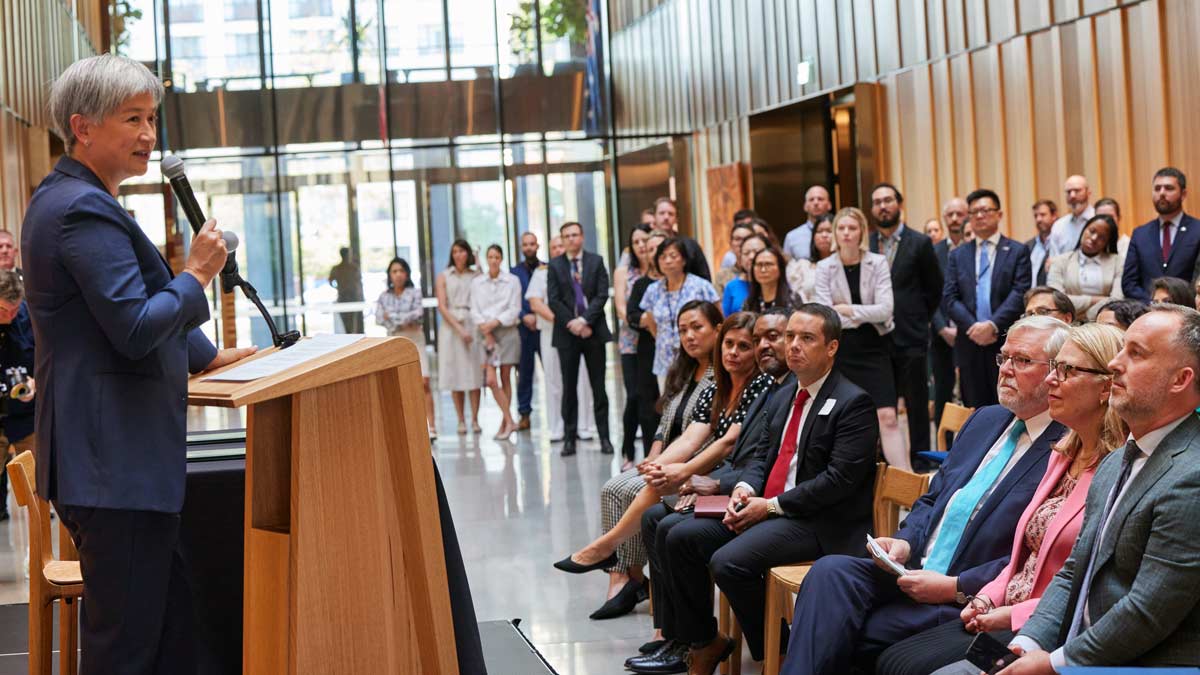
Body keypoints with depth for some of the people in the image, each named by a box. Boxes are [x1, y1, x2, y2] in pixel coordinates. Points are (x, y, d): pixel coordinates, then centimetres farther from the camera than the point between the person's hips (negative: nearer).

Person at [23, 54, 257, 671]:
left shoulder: (64, 199, 19)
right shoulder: (86, 210, -15)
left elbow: (131, 316, 29)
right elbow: (135, 327, -22)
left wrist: (212, 357, 31)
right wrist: (198, 273, -7)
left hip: (111, 459, 11)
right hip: (115, 463, -11)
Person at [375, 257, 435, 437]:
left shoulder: (414, 292, 2)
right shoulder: (384, 296, 7)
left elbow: (418, 314, -11)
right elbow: (379, 319, -4)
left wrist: (393, 317, -11)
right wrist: (405, 321, -13)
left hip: (415, 340, -2)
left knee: (424, 382, -10)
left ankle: (431, 426, -10)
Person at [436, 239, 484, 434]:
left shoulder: (476, 276, 9)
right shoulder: (443, 277, 6)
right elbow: (442, 307, -3)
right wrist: (459, 329, -11)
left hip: (473, 326, 1)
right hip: (451, 328, -1)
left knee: (474, 373, -2)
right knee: (455, 374, -1)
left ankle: (474, 419, 3)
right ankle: (461, 420, 5)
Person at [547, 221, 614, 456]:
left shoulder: (596, 261, 6)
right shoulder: (555, 265, 6)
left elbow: (602, 295, -2)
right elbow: (553, 300, 0)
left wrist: (584, 321, -12)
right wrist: (573, 324, -10)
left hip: (593, 331, 0)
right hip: (567, 332, 0)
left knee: (599, 386, 2)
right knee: (569, 387, 2)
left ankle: (604, 436, 6)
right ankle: (569, 438, 6)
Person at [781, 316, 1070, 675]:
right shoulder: (985, 420, 17)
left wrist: (954, 587, -17)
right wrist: (905, 543, 2)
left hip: (967, 601, -7)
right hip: (914, 569, 7)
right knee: (830, 571, -20)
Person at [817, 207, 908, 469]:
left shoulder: (878, 263, -1)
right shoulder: (825, 267, 0)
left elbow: (885, 310, -10)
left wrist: (847, 310, -9)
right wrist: (864, 316, -8)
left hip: (873, 347, -1)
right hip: (842, 348, 1)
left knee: (887, 416, -9)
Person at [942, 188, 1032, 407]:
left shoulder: (1017, 251, 6)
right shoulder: (958, 255, 14)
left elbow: (1020, 294, -5)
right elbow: (949, 299, 5)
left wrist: (993, 325, -16)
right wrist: (973, 327, -10)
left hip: (1005, 342, -2)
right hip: (970, 343, 3)